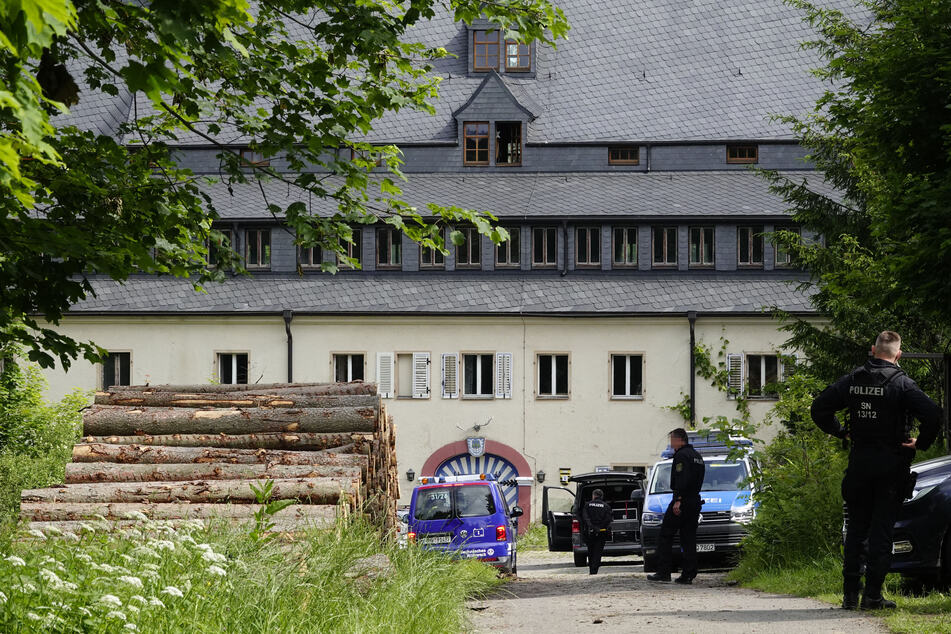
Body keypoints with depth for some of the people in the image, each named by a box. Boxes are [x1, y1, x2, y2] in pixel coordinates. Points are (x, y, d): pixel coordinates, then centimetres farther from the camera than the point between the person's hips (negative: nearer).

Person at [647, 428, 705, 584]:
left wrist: (678, 500, -25)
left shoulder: (682, 455, -10)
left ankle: (663, 572, -9)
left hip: (682, 501, -9)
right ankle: (688, 574, 3)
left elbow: (682, 479, -21)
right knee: (689, 539, 8)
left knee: (665, 536, -4)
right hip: (695, 501, 9)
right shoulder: (697, 456, 19)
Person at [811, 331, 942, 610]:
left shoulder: (852, 380, 2)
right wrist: (922, 442, -6)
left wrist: (841, 432, 13)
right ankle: (872, 595, -4)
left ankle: (850, 593, 11)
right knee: (881, 529, 0)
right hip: (891, 465, -3)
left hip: (859, 463, 3)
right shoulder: (900, 383, -10)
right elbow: (932, 414, -21)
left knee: (856, 528, 12)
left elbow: (820, 409, 5)